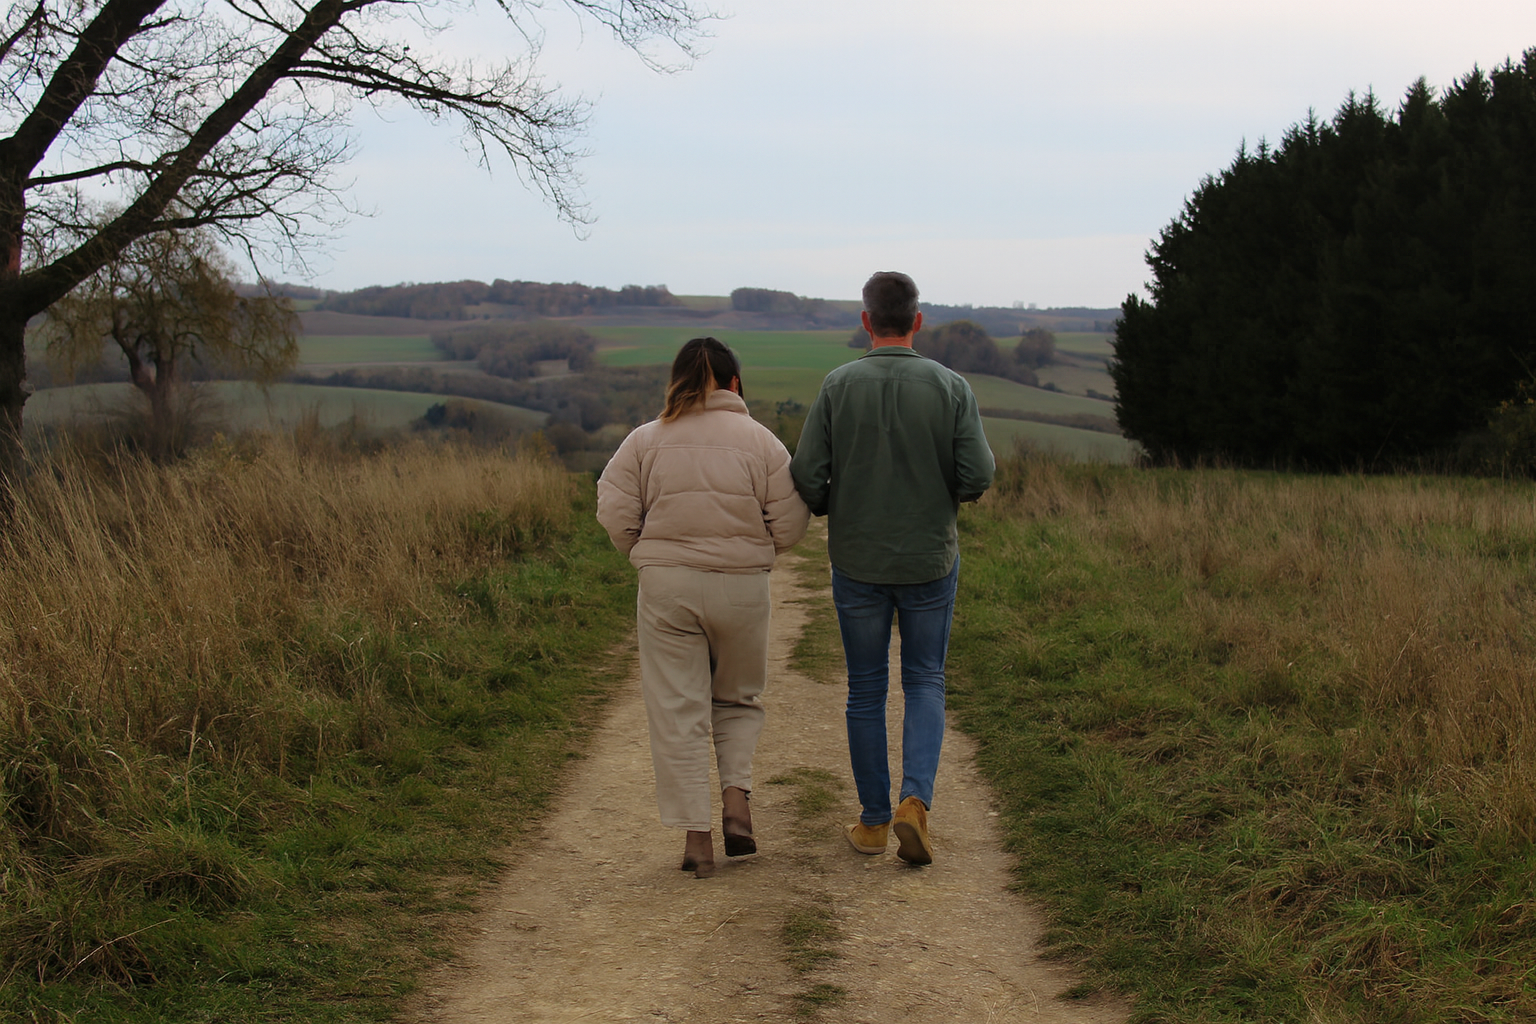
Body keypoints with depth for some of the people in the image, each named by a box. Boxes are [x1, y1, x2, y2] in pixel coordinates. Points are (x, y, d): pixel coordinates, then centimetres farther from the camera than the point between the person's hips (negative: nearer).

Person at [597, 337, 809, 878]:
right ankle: (737, 799, 3)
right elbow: (789, 523, -1)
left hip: (666, 587, 0)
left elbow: (616, 515, -1)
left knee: (678, 711, 4)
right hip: (742, 588, 1)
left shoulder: (645, 439, 2)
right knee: (738, 699, 20)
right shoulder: (760, 440, 1)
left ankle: (696, 836, 2)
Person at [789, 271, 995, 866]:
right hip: (930, 560, 0)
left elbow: (806, 477, -10)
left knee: (866, 689, 13)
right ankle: (915, 800, -6)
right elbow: (978, 475, -11)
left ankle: (874, 821, 19)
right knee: (924, 683, 13)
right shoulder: (950, 387, -8)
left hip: (857, 561, 0)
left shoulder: (838, 387, -8)